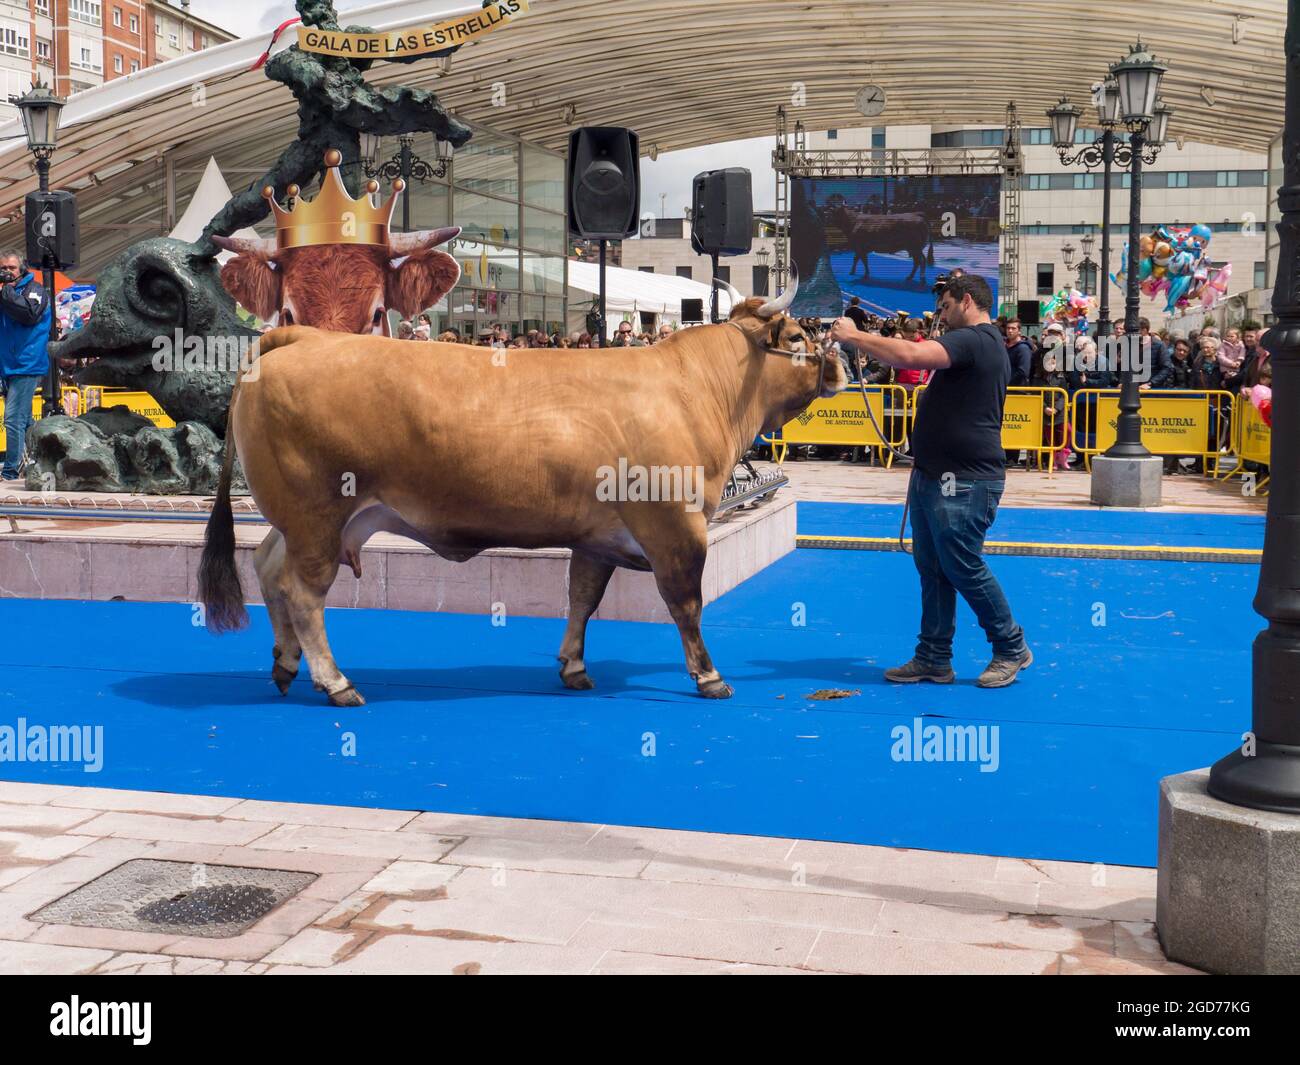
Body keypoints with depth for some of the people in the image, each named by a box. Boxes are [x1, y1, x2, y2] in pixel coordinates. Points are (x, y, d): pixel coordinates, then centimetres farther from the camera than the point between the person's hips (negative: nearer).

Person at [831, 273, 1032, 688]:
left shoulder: (974, 339, -16)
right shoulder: (981, 344, 20)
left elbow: (911, 355, -30)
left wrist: (853, 335, -21)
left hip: (964, 483, -11)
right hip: (935, 476, 11)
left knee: (964, 569, -2)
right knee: (932, 569, 12)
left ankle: (1011, 649, 14)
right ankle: (934, 658, 18)